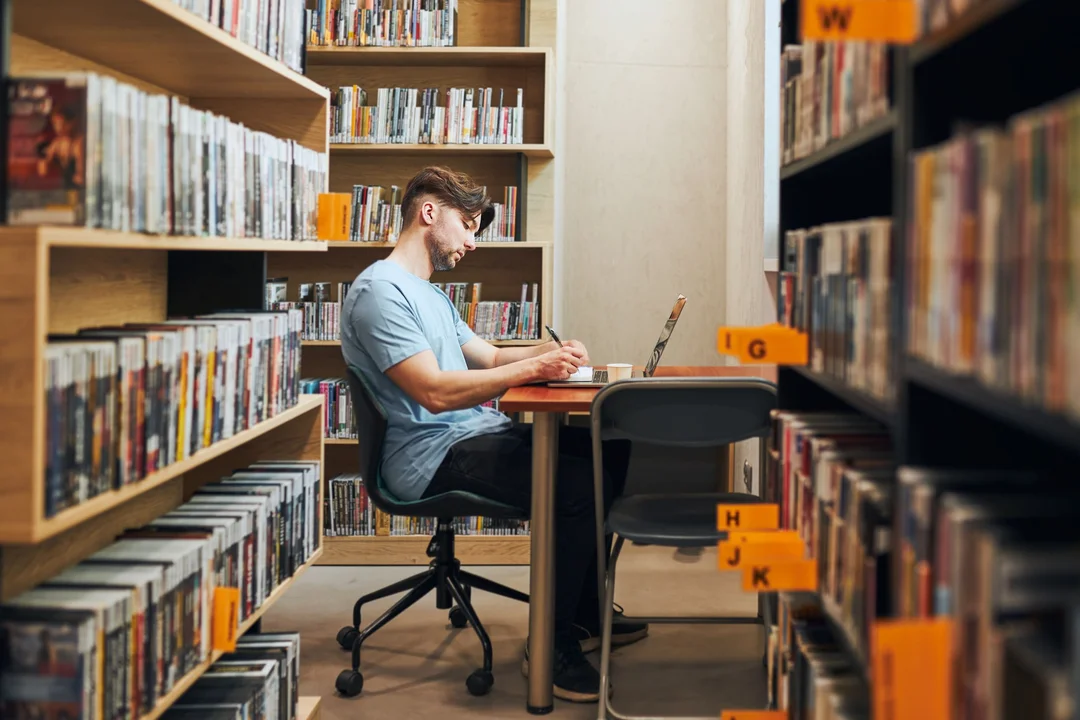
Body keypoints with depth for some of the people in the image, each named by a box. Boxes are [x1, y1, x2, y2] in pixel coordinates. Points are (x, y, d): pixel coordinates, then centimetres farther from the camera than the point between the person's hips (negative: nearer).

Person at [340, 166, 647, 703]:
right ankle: (552, 647, -12)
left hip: (476, 435, 11)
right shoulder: (380, 290, -12)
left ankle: (586, 613, 18)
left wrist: (552, 351, 3)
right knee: (576, 479, -27)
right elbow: (436, 392, -22)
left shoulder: (429, 293, 23)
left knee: (610, 449, 8)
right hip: (432, 456, -11)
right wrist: (533, 368, -21)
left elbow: (487, 356, 23)